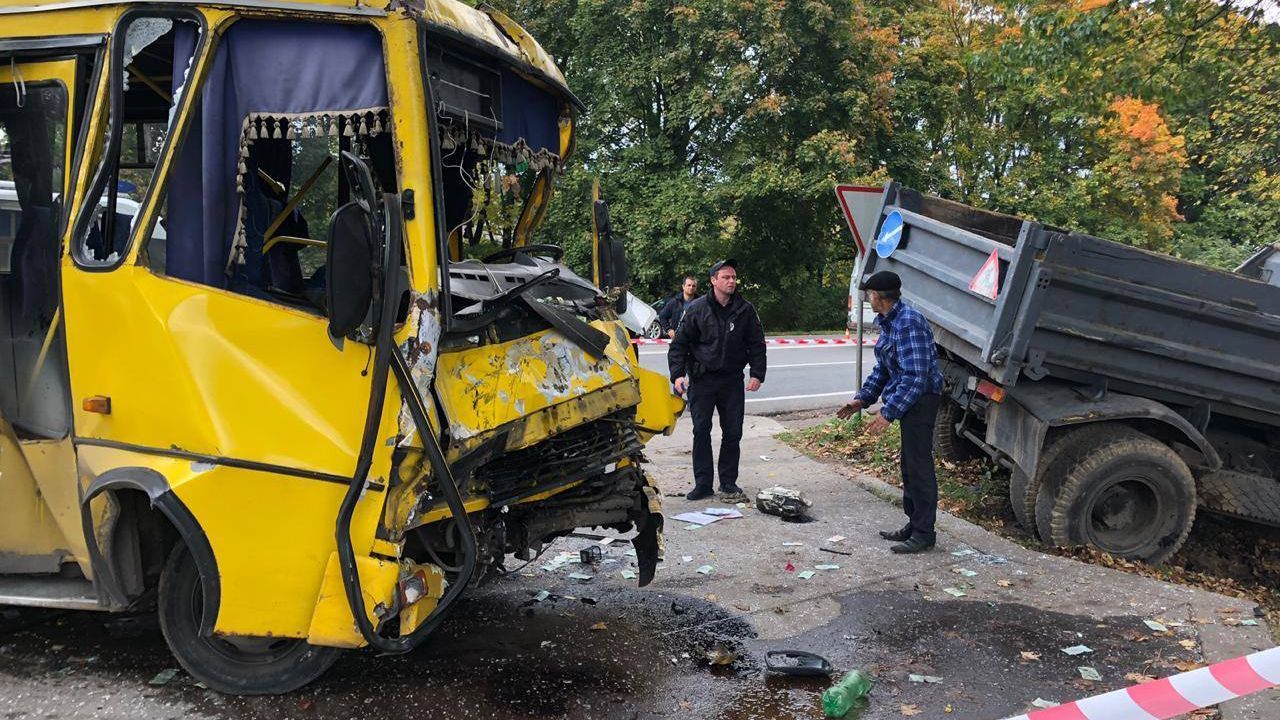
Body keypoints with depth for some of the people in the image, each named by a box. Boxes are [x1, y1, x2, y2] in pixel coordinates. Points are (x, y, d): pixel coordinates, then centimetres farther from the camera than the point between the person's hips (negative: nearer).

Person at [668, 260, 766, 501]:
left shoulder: (745, 310, 2)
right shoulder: (697, 309, -3)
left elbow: (757, 344, 8)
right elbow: (679, 343, -2)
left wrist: (757, 374, -2)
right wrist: (678, 374, -12)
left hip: (732, 380, 2)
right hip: (701, 380, -2)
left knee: (733, 433, 5)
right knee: (701, 431, -1)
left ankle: (728, 481, 19)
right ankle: (703, 483, 6)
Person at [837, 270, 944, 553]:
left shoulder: (908, 322, -22)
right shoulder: (888, 322, 11)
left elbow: (915, 376, -26)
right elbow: (883, 368, 20)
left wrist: (887, 413, -26)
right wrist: (862, 399, 14)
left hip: (920, 399, -10)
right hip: (909, 400, 11)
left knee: (919, 465, -4)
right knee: (909, 464, 17)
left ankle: (924, 533, 4)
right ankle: (914, 524, 28)